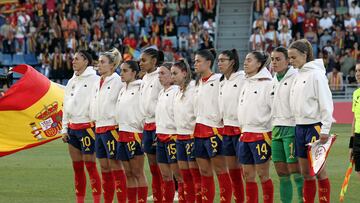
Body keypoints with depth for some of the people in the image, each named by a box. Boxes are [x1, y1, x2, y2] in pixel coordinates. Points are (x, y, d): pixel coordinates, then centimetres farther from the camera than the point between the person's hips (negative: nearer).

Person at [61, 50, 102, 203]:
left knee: (90, 165, -7)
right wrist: (64, 129, 15)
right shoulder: (72, 82, 15)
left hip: (87, 126, -7)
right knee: (77, 167, 9)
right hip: (72, 128, 7)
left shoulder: (94, 80, -9)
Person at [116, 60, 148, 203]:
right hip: (122, 134, 8)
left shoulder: (140, 88, -8)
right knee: (128, 173, 9)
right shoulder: (123, 90, 18)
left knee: (138, 172, -5)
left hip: (134, 134, -8)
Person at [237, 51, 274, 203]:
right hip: (245, 135, 8)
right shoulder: (246, 84, 16)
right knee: (248, 174, 8)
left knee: (263, 173, -3)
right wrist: (243, 130, 17)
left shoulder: (267, 84, -9)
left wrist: (271, 134, -12)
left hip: (260, 134, -8)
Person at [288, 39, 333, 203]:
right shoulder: (299, 75, 14)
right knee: (305, 172, 8)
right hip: (300, 126, 8)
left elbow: (326, 103, -13)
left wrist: (325, 129, -17)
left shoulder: (316, 74, -10)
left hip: (314, 126, -8)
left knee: (319, 171, -4)